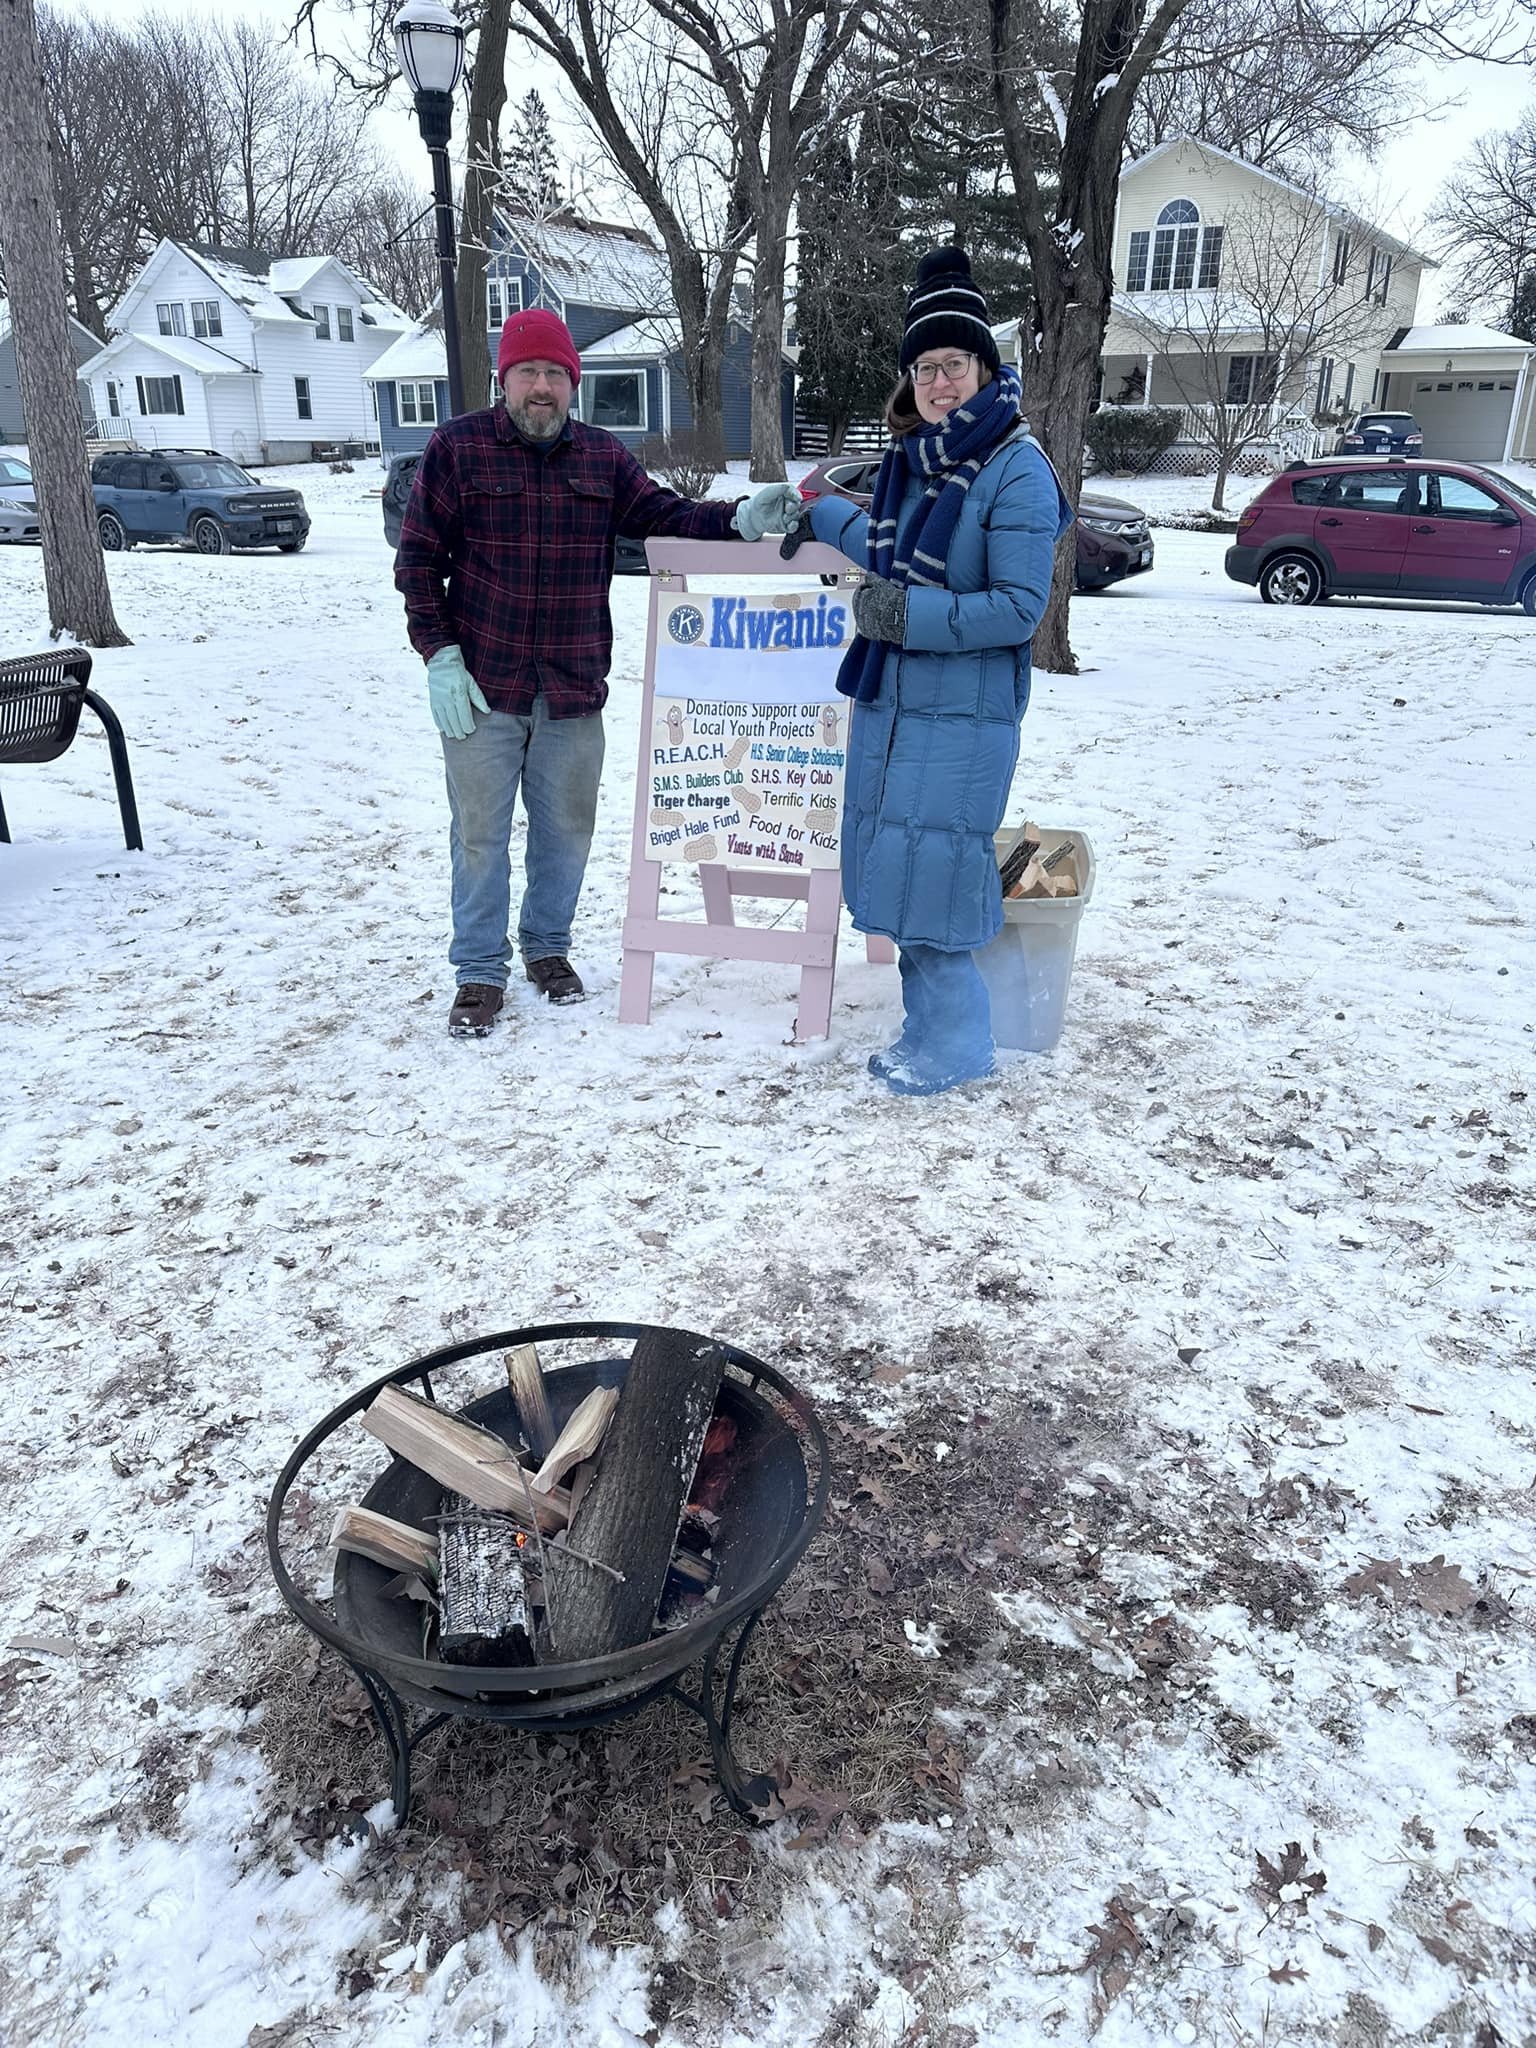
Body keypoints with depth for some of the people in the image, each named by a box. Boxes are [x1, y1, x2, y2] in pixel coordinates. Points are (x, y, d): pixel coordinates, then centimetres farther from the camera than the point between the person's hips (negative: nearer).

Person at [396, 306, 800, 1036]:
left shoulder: (604, 456, 7)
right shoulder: (457, 448, -3)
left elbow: (664, 516, 5)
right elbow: (418, 557, -2)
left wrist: (740, 519, -14)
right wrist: (439, 655, -10)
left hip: (574, 689, 3)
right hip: (482, 686, -3)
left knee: (566, 826, 12)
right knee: (480, 831, 4)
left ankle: (547, 945, 32)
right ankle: (480, 971, 17)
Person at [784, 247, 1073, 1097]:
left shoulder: (1016, 470, -12)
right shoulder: (911, 459, 11)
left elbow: (1019, 606, -17)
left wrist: (909, 616, -18)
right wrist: (823, 516, 37)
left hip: (962, 715, -8)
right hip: (888, 698, 8)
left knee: (932, 873, -6)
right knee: (896, 863, 11)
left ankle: (956, 1044, 11)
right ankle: (927, 1028, 23)